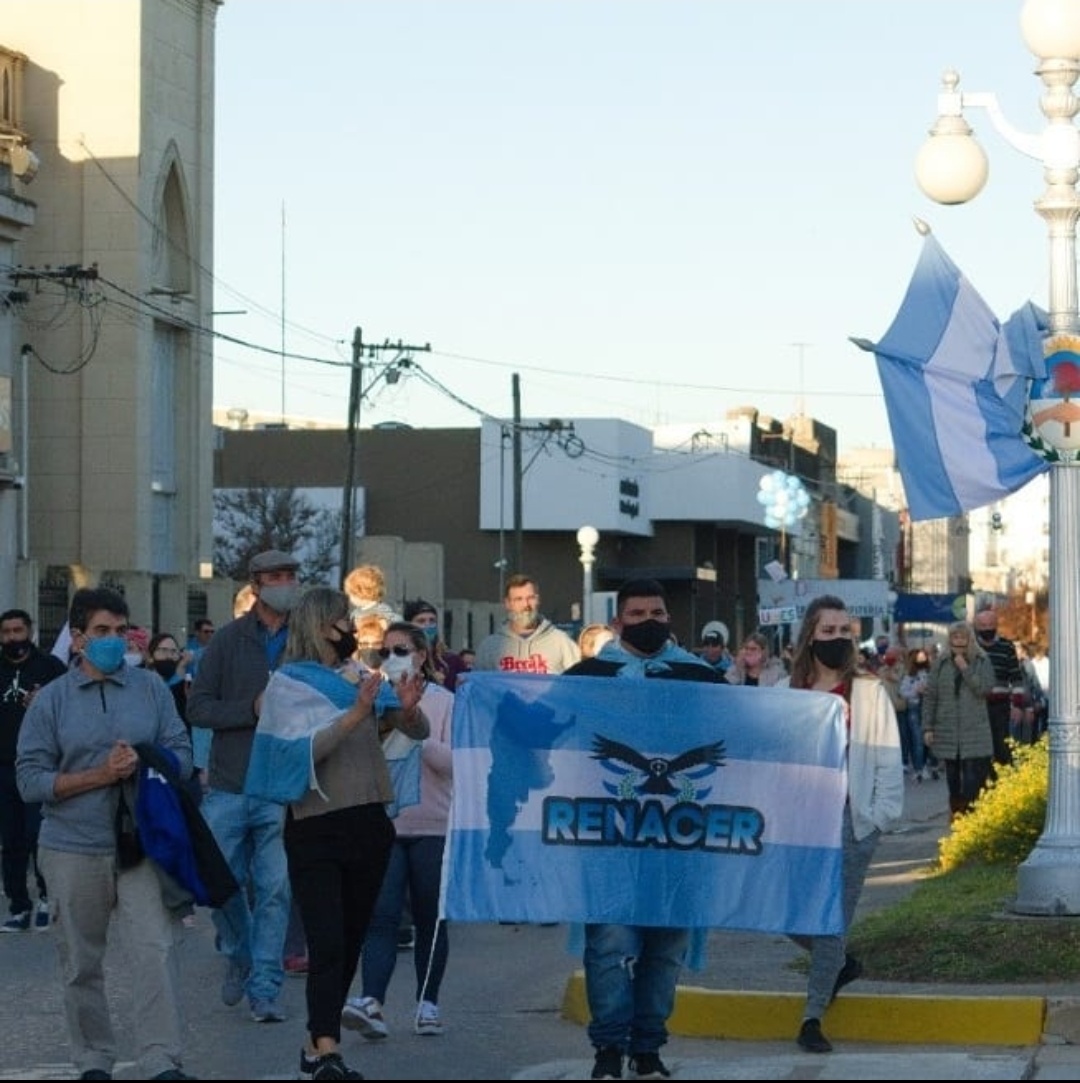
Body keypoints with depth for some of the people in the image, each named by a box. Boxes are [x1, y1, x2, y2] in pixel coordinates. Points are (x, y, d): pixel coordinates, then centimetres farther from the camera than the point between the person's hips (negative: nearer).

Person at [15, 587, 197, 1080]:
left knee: (156, 951, -13)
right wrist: (100, 775, -13)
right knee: (81, 965, 9)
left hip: (142, 846, 0)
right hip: (73, 849, 0)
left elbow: (182, 757, 4)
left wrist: (142, 764, -17)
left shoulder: (151, 688, 6)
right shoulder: (51, 700, 2)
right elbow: (30, 780, -4)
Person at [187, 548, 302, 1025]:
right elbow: (198, 708, -1)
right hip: (228, 785, 0)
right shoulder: (228, 640, 2)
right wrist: (253, 709, -13)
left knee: (275, 890, -1)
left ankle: (264, 990, 7)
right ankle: (240, 957, 30)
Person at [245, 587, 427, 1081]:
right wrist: (355, 715, -25)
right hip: (315, 828, -5)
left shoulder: (362, 677, 10)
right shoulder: (287, 684, -1)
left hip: (369, 823, 5)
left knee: (350, 943, 7)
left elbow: (419, 732, 9)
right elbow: (304, 747, -15)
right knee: (327, 944, -13)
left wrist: (408, 708, -13)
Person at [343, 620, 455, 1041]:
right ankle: (371, 1002, -20)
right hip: (382, 822, 1)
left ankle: (428, 1003, 19)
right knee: (381, 915, -11)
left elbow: (453, 762, -8)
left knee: (429, 920, 8)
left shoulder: (444, 702, 2)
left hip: (432, 826, -1)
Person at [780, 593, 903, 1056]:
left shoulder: (869, 691, 2)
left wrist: (881, 813, -8)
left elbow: (887, 759, 1)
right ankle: (841, 964, 30)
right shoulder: (788, 691, 7)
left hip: (850, 819, -2)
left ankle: (812, 1018, 4)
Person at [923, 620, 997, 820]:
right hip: (948, 733, 2)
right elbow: (929, 696, 7)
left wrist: (965, 669, -13)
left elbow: (984, 688, -10)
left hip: (974, 732, -2)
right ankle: (956, 815, 15)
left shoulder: (982, 662, 3)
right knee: (953, 779, 8)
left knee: (973, 778, -11)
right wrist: (927, 727, 2)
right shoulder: (941, 663, 7)